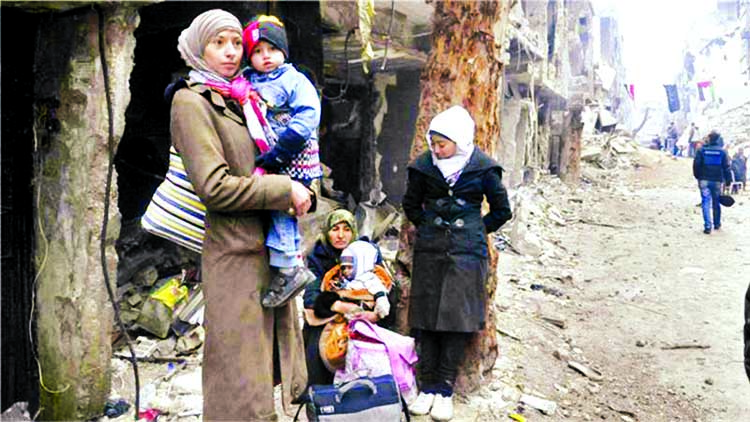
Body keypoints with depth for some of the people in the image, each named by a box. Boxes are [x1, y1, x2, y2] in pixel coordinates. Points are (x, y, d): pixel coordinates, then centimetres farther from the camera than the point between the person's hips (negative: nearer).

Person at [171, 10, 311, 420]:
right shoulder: (191, 101, -7)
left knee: (278, 367, 14)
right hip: (235, 256, -8)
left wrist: (300, 192, 9)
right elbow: (214, 186, -17)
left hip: (272, 251, 8)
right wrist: (285, 189, -12)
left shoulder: (243, 100, 16)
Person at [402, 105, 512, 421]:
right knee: (426, 317, 2)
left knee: (457, 318, -3)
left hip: (467, 251, -2)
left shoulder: (482, 168, -4)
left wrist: (477, 231, 3)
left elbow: (502, 210, 6)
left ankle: (445, 389, 5)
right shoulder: (424, 165, 2)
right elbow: (411, 203, 17)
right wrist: (427, 226, 10)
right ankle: (427, 386, 10)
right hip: (429, 250, 3)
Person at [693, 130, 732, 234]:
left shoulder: (701, 150, -3)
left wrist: (698, 177, 8)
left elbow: (696, 164, -3)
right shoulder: (722, 152, -1)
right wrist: (728, 180, 3)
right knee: (716, 203, 16)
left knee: (706, 203, -1)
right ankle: (717, 224, 28)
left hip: (704, 180, -1)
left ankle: (707, 226, -10)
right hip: (717, 181, 1)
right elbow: (726, 167, -1)